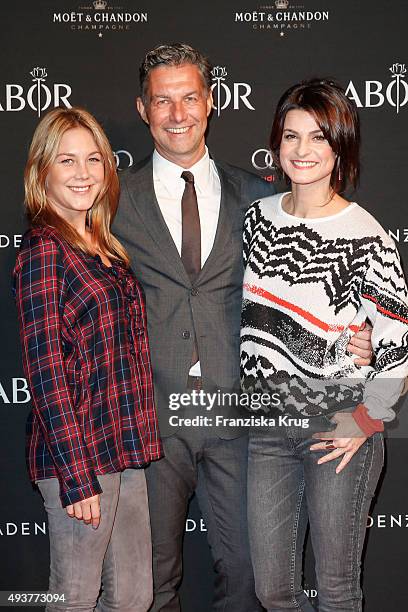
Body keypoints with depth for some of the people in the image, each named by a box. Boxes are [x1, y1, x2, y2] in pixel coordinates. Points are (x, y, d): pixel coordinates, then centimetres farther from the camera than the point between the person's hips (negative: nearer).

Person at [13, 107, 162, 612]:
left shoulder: (103, 247, 12)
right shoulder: (43, 249, -12)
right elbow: (44, 367, -16)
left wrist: (138, 441, 11)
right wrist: (76, 475, -18)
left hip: (124, 447, 8)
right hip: (76, 454, -8)